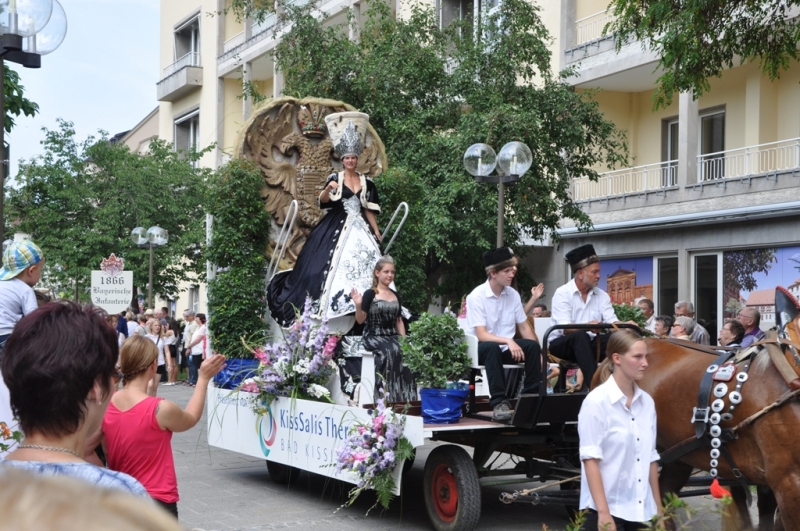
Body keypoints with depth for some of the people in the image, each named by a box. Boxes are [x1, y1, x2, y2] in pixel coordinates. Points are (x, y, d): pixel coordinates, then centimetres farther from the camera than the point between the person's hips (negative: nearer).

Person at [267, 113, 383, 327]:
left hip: (360, 229, 3)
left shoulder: (366, 182, 9)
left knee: (363, 263, -5)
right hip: (336, 228, -3)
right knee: (333, 264, -7)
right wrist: (328, 189, -30)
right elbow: (322, 201, -11)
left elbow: (369, 210, 11)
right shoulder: (335, 178, 0)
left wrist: (376, 232, 7)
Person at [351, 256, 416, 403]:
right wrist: (358, 305, -21)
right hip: (374, 336, -5)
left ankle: (404, 397, -23)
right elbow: (360, 320, -3)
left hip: (392, 336, 5)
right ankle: (390, 395, -27)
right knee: (392, 351, -35)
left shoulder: (396, 296, 15)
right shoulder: (370, 294, -2)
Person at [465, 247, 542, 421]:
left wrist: (538, 354, -5)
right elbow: (481, 335, -21)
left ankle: (532, 396, -13)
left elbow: (524, 327, 8)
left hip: (506, 348, 5)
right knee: (492, 347, -38)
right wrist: (508, 341, -35)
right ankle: (499, 402, -38)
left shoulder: (513, 294, 3)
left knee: (533, 346, -22)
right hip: (481, 349, -5)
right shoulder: (477, 296, -14)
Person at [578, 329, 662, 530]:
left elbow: (650, 457, 12)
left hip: (641, 509, 6)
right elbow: (590, 458, -14)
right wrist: (603, 512, -19)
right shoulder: (597, 401, -11)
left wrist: (658, 506, 12)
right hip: (607, 507, -6)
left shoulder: (647, 402, 7)